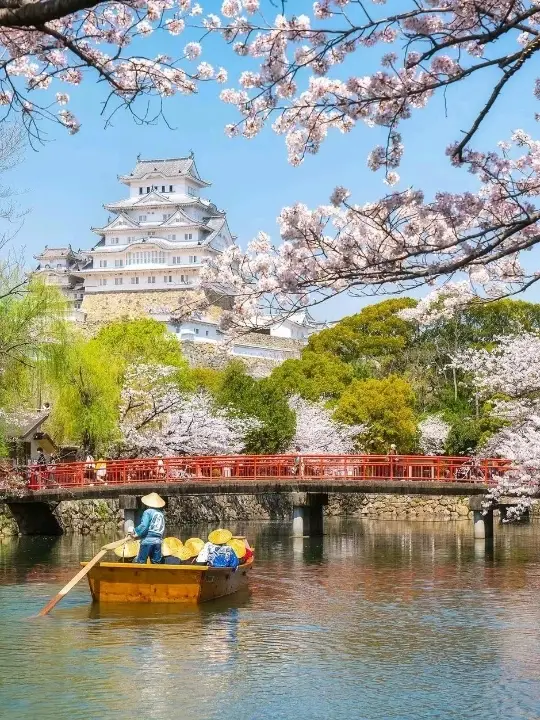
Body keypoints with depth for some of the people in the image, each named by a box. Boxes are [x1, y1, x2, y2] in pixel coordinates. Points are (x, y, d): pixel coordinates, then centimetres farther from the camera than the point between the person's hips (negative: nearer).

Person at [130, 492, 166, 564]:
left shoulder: (148, 512, -6)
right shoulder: (161, 514, 11)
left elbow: (144, 526, -15)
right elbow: (163, 529, 12)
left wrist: (135, 531, -3)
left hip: (148, 541, -6)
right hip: (158, 541, 6)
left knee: (140, 562, -2)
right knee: (156, 563, 7)